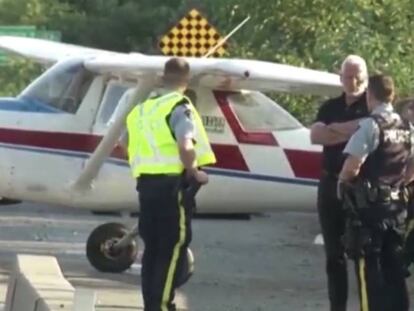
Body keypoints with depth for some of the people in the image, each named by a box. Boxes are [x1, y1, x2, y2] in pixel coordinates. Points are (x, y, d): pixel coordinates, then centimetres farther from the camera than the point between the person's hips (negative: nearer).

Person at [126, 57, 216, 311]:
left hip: (146, 182, 7)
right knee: (174, 247, -3)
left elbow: (129, 146, 17)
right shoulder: (180, 108, -9)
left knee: (153, 246, 14)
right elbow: (185, 147, -23)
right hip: (172, 183, -7)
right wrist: (195, 173, -10)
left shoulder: (144, 108, 15)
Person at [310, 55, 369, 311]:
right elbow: (316, 136, -3)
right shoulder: (330, 107, 13)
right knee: (334, 254, 10)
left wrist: (335, 130, -9)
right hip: (331, 185, 5)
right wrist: (350, 133, -11)